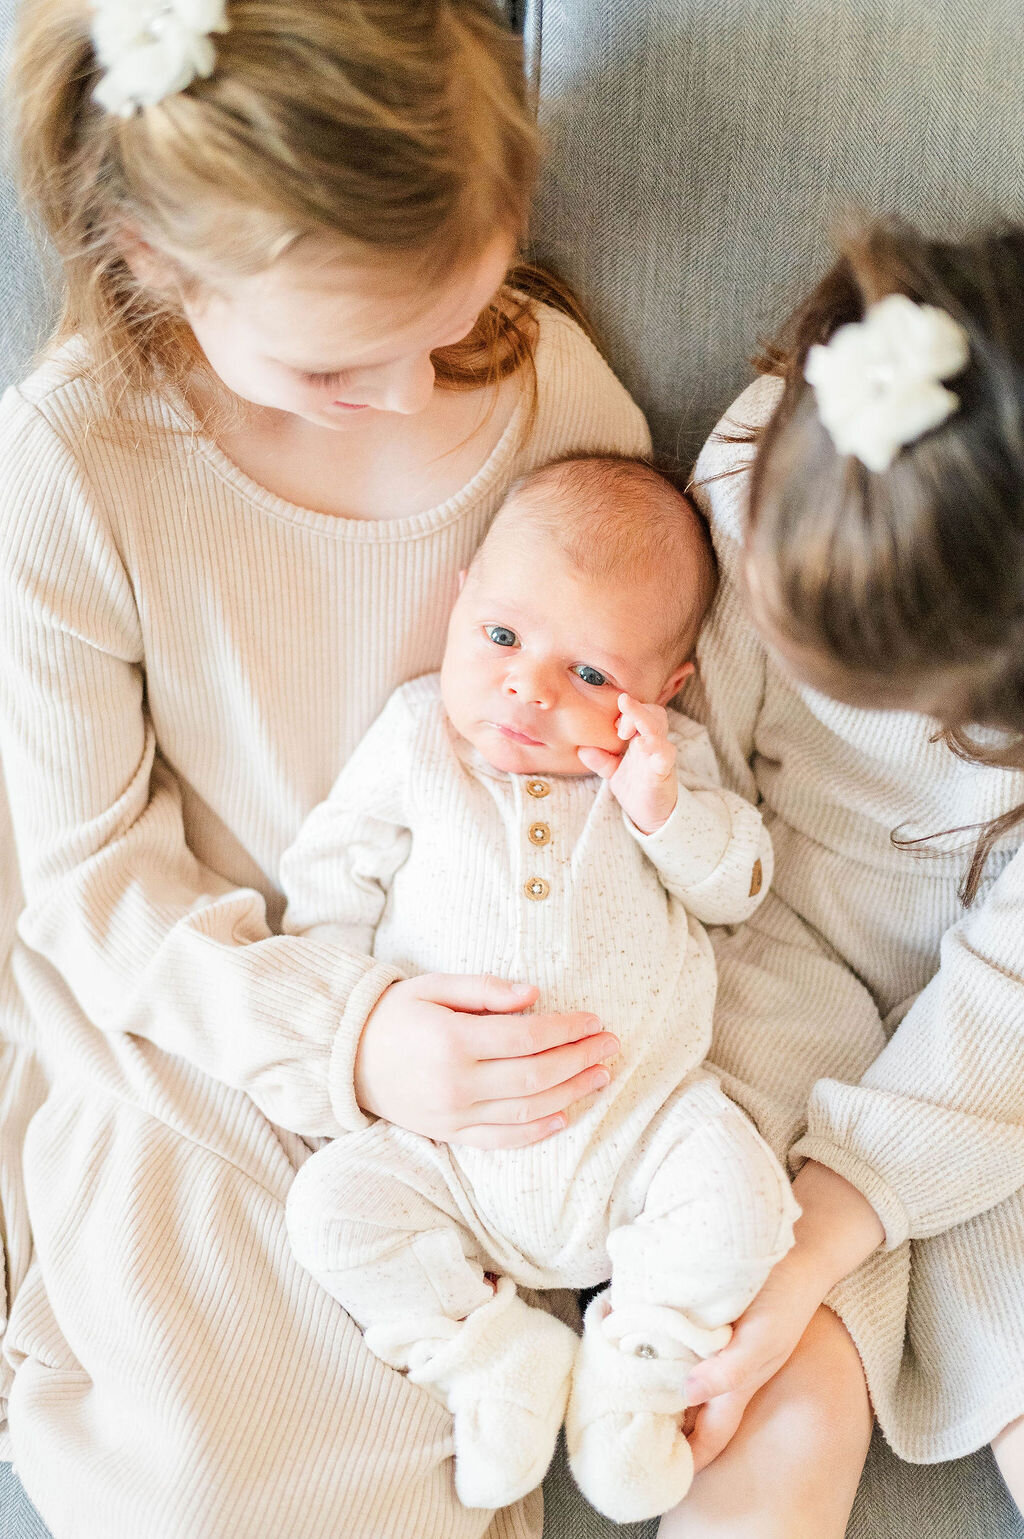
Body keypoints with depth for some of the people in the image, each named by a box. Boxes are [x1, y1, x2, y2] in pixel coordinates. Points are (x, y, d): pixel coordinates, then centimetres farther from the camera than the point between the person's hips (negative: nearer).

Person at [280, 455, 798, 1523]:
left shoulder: (669, 762, 2)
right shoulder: (414, 739, 0)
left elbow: (742, 888, 0)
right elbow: (325, 884, 4)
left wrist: (664, 807, -17)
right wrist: (362, 1011, -9)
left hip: (637, 1123, 0)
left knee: (738, 1194, -20)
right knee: (334, 1204, -15)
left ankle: (632, 1365, 6)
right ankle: (498, 1357, 3)